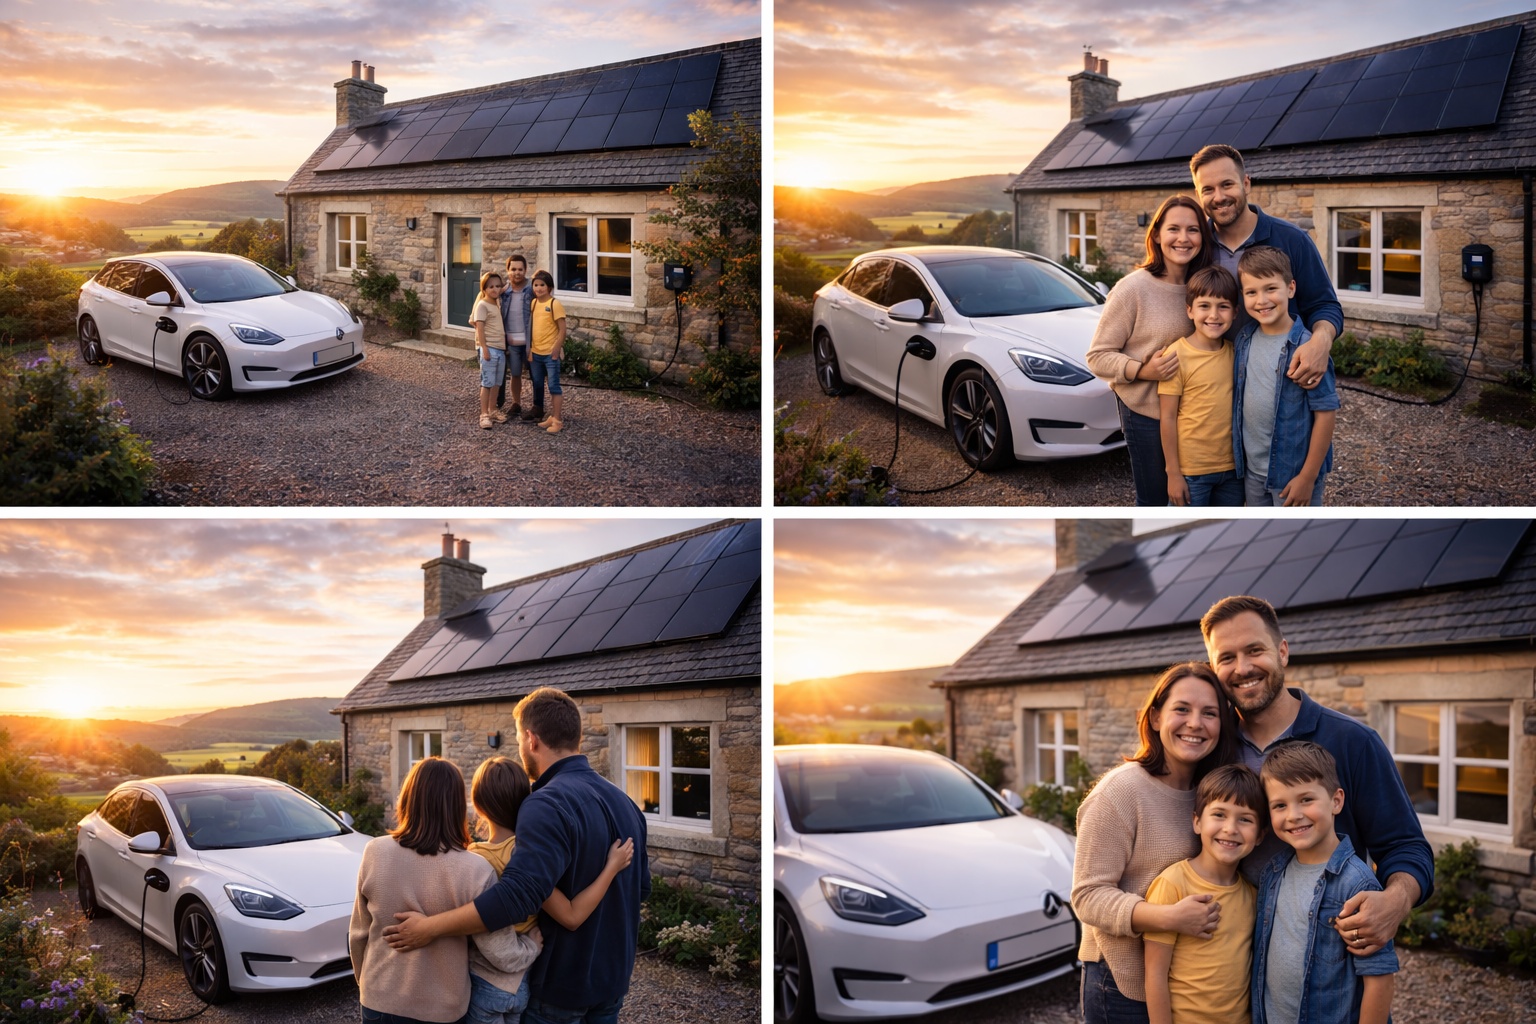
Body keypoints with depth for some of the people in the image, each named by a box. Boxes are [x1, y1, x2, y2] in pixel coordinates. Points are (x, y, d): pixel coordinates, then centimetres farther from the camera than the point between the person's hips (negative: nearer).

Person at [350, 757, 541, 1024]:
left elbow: (359, 934, 0)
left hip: (379, 1001, 2)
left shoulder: (375, 853, -12)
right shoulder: (474, 871, -20)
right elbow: (504, 957, -17)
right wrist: (537, 939, 2)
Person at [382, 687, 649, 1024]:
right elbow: (641, 886, 13)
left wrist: (431, 927, -27)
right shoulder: (624, 802, 4)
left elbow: (517, 895, -33)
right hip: (613, 978, 7)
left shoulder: (548, 805, -23)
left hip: (559, 984, -7)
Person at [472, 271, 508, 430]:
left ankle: (493, 410, 22)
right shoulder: (482, 305, -9)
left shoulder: (499, 304, 13)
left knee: (496, 382, 13)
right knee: (487, 382, -6)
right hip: (489, 348, -7)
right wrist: (484, 348, -19)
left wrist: (506, 346, 17)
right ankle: (484, 414, -3)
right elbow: (479, 328, -14)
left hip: (501, 348, 7)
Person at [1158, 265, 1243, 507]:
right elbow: (1167, 418, -10)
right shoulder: (1177, 355, -12)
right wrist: (1173, 474, -11)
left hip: (1233, 469, 5)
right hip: (1191, 471, -5)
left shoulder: (1236, 353, 3)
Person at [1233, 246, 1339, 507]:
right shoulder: (1243, 341, 0)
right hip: (1252, 471, 6)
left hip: (1294, 473, -6)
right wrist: (1239, 457, 7)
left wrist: (1307, 477, -16)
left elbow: (1326, 412, -17)